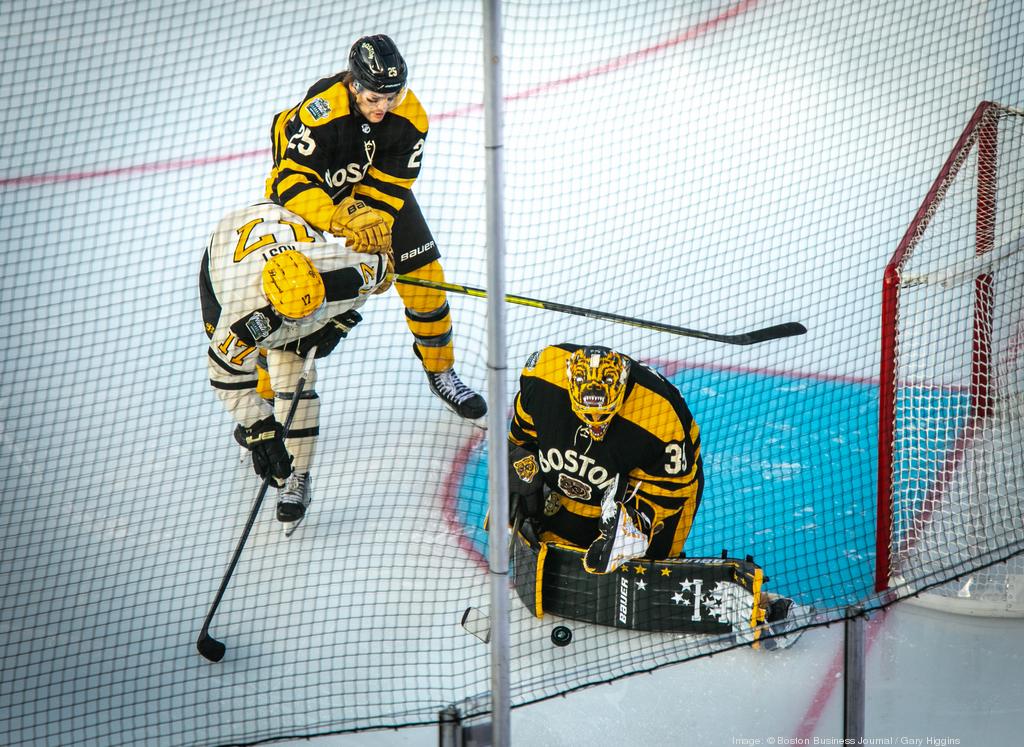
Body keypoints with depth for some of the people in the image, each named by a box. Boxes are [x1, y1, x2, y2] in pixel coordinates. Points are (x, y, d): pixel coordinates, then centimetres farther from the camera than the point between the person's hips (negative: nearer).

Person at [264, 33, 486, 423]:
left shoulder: (410, 117, -23)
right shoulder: (318, 111, -37)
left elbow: (388, 187, -17)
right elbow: (294, 181, -39)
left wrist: (378, 243, -29)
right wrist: (339, 220, -54)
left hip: (376, 186, 4)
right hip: (306, 190, -4)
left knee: (422, 273, -1)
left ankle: (440, 371, 20)